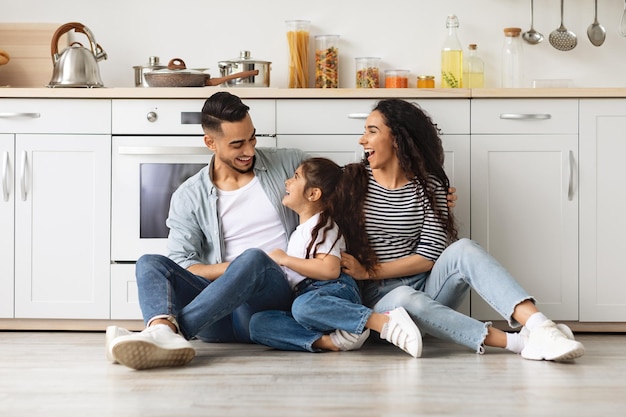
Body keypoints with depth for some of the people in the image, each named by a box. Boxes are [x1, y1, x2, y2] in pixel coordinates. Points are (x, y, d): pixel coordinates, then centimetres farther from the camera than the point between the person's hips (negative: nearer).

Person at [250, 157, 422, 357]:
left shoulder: (321, 226, 2)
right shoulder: (301, 230, 29)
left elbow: (330, 270, -15)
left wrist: (285, 259, -10)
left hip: (334, 290, -7)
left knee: (304, 305, -44)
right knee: (258, 323, -19)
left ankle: (387, 322, -41)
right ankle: (332, 342, -33)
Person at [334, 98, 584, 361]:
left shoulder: (428, 185, 5)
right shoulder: (352, 180, 4)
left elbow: (430, 256, -4)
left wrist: (368, 272, -12)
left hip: (425, 289, 2)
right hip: (380, 298, -2)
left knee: (462, 249, -27)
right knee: (406, 299, -37)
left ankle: (539, 326, -44)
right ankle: (517, 342, -44)